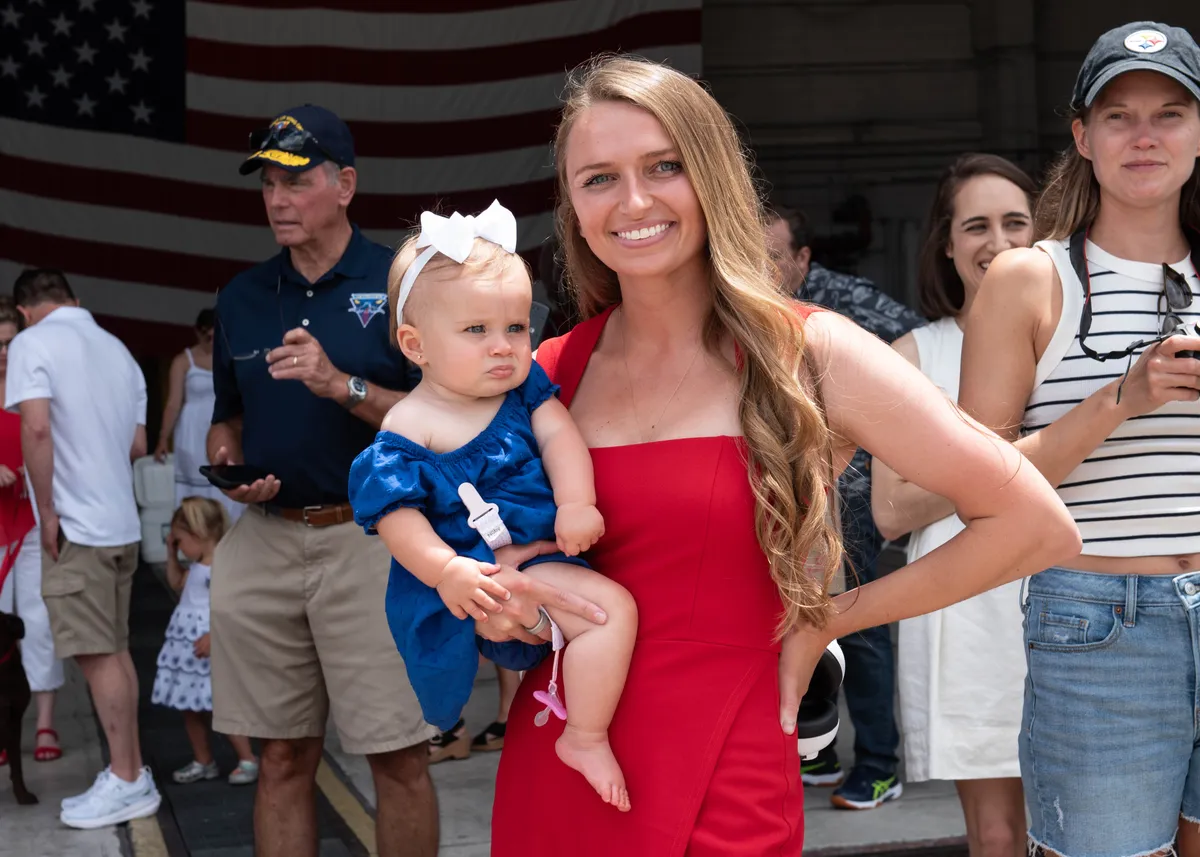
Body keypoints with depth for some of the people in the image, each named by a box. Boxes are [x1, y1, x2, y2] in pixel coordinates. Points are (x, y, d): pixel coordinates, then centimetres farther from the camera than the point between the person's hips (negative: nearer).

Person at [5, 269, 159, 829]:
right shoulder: (118, 349, 14)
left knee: (96, 654, -2)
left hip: (76, 524, -7)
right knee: (116, 650, 13)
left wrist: (47, 512, -14)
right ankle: (131, 773, 17)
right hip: (122, 521, 7)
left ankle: (126, 781, 2)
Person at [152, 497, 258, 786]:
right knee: (190, 708, 13)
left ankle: (248, 760, 5)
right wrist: (171, 553, 19)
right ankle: (203, 761, 24)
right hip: (187, 645, 10)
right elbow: (177, 584, 31)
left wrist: (214, 636, -27)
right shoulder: (196, 566, 12)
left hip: (209, 646, -10)